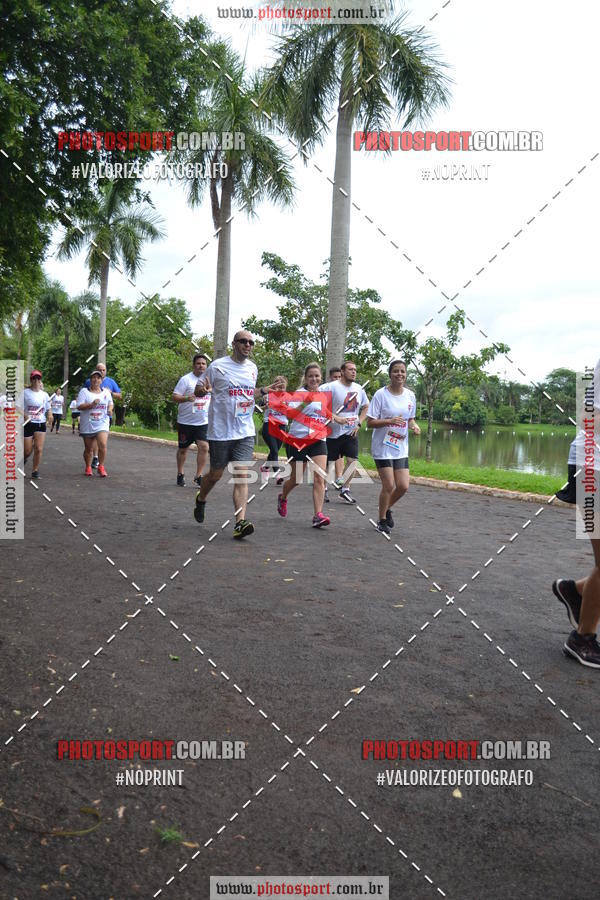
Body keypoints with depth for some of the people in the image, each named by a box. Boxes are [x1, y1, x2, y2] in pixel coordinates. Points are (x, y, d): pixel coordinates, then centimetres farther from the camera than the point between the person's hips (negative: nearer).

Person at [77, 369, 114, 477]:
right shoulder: (84, 391, -1)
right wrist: (91, 405, -24)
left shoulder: (106, 392, 8)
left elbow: (110, 403, 23)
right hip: (87, 425, -1)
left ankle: (101, 467, -4)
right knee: (88, 449, 9)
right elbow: (79, 406, -10)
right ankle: (88, 467, 30)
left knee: (103, 445, -19)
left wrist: (110, 409, 1)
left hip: (102, 424, 1)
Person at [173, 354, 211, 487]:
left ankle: (198, 476, 0)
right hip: (186, 421, -3)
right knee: (182, 449, 10)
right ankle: (180, 475, 28)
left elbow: (212, 397, 20)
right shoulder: (186, 379, -7)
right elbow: (175, 397, -11)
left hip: (203, 422, 3)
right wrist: (186, 398, -29)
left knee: (204, 447, -11)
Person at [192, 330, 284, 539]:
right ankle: (201, 500, 42)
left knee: (242, 475, -9)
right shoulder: (218, 366, -6)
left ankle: (240, 522, -14)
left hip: (245, 432, 3)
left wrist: (266, 390, 12)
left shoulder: (252, 368, 10)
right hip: (220, 432, -3)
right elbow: (197, 390, -1)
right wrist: (203, 389, -24)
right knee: (216, 474, 10)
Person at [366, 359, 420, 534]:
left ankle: (387, 509, 29)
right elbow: (370, 423, -11)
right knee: (389, 486, -7)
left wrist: (414, 426, -4)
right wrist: (390, 421, -25)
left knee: (403, 486, 0)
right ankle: (382, 520, 15)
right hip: (382, 447, -5)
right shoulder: (381, 394, -9)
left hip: (401, 448, 5)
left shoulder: (410, 396, 6)